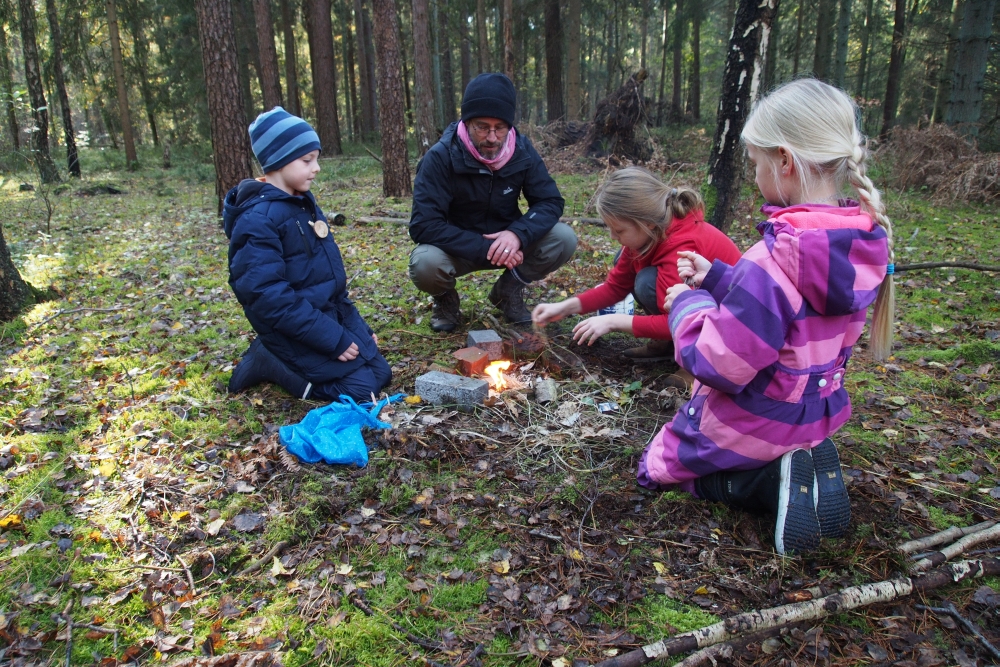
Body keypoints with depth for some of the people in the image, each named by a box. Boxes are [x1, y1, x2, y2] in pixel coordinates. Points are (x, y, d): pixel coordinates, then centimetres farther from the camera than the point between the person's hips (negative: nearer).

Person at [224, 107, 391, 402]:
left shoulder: (304, 202, 9)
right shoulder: (258, 218, -20)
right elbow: (268, 294, -25)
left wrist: (356, 326, 13)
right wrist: (332, 338, -23)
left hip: (331, 315, 9)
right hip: (296, 330, -9)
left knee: (380, 373, 9)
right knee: (361, 387, -12)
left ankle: (280, 356, 14)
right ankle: (269, 363, 2)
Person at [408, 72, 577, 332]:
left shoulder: (522, 150, -11)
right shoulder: (441, 157, -23)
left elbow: (550, 201, -9)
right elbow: (424, 225, -27)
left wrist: (518, 234, -30)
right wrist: (484, 249, -34)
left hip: (505, 241, 3)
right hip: (458, 248, -3)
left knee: (564, 239, -20)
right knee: (425, 264, -36)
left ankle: (509, 290, 6)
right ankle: (446, 299, 2)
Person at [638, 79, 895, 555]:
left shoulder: (776, 259, -33)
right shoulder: (863, 243, -7)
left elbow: (719, 363, -28)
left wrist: (688, 305, -12)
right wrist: (717, 280, 3)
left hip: (752, 426, -8)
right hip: (819, 415, 8)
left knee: (655, 470, 19)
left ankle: (773, 482, -3)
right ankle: (803, 464, 9)